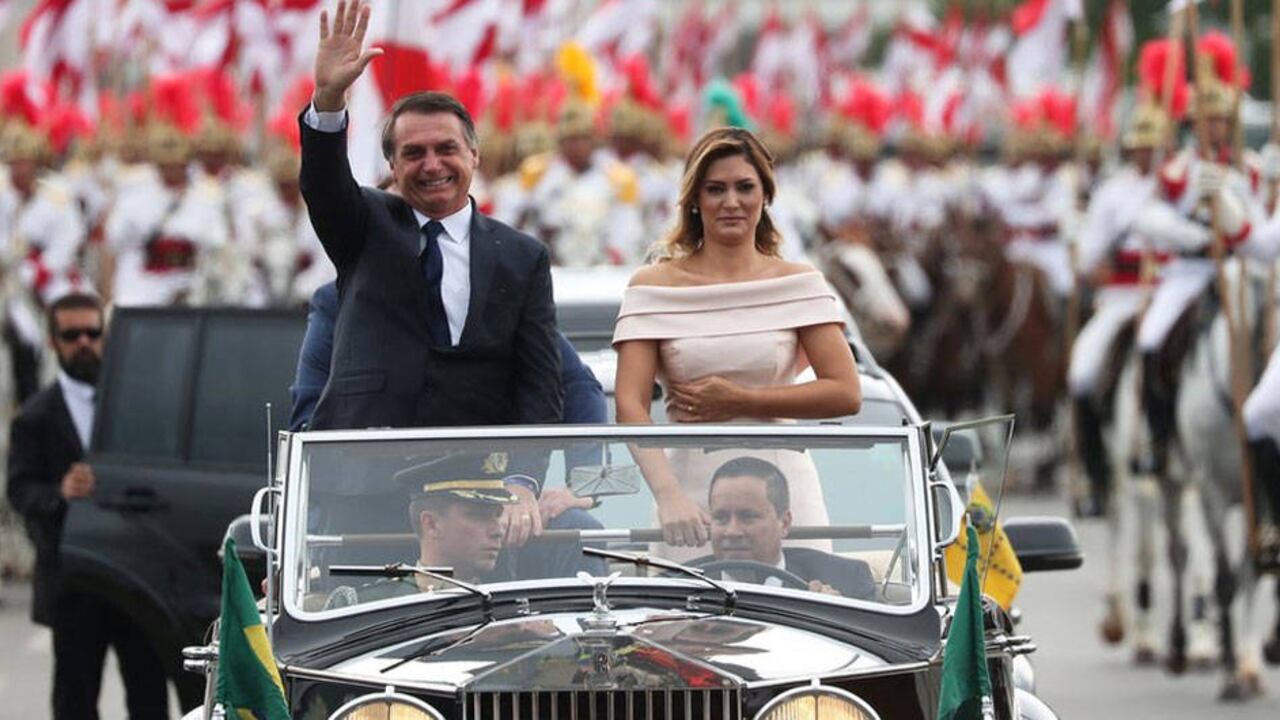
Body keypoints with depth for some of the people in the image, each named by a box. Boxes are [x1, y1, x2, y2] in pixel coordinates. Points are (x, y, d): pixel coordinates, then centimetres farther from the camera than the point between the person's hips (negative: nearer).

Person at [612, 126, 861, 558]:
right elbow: (630, 404, -5)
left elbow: (846, 393, 1)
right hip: (692, 489, -1)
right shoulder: (654, 287, 4)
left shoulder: (799, 285, 8)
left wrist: (740, 401, -7)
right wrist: (667, 494, -21)